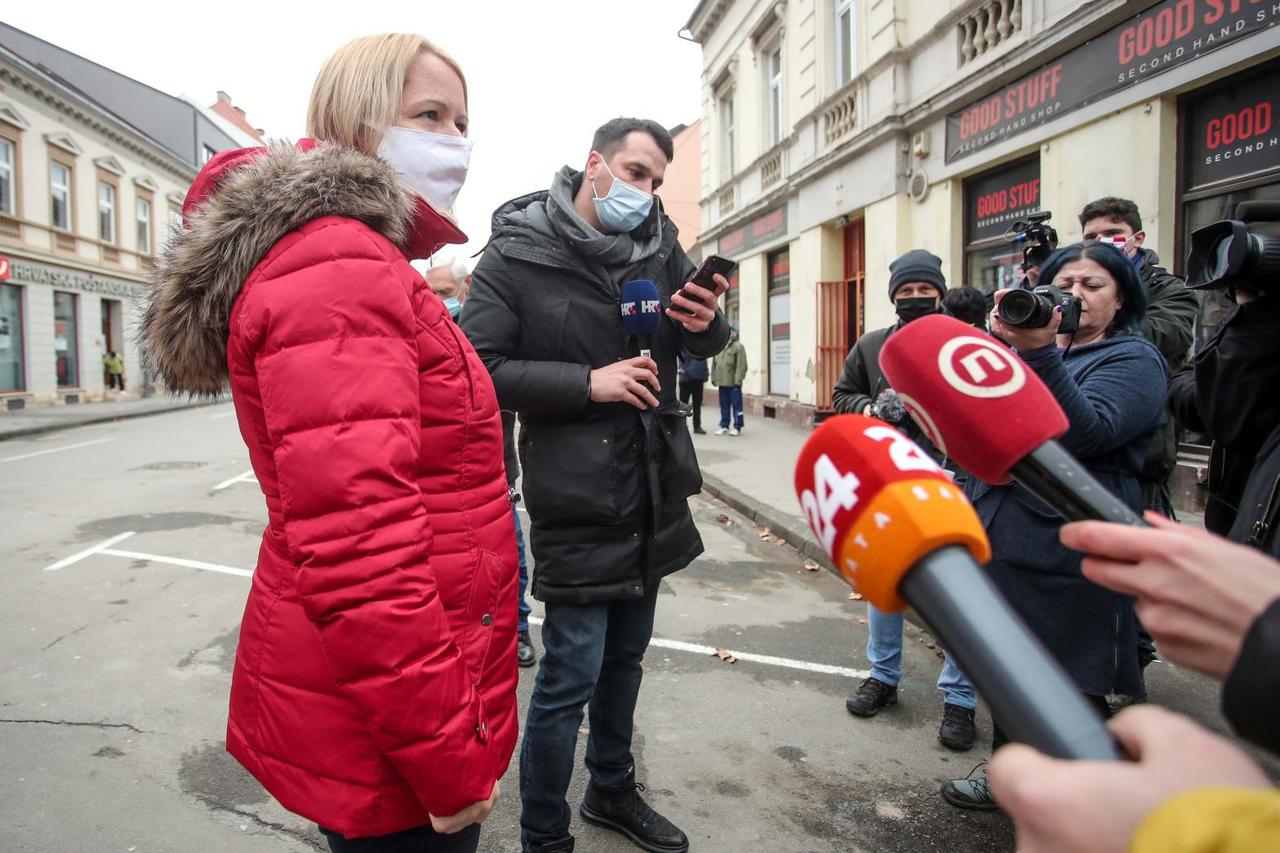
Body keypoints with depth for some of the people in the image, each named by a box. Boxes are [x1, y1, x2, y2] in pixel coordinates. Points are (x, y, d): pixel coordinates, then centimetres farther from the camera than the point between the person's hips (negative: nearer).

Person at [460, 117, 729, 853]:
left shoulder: (658, 243, 5)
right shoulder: (516, 253, -8)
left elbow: (703, 346, 12)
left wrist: (706, 321, -11)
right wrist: (588, 382, -21)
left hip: (653, 493, 6)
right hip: (576, 498, -6)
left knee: (626, 658, 21)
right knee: (570, 678, 0)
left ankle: (613, 790, 43)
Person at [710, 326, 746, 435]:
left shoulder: (738, 347, -7)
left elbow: (741, 366, -14)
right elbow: (714, 364, 18)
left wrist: (738, 380, -18)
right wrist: (714, 378, 12)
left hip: (733, 382, -6)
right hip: (722, 382, 7)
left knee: (736, 405, 1)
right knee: (724, 405, 13)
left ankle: (737, 427, 8)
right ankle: (724, 426, 21)